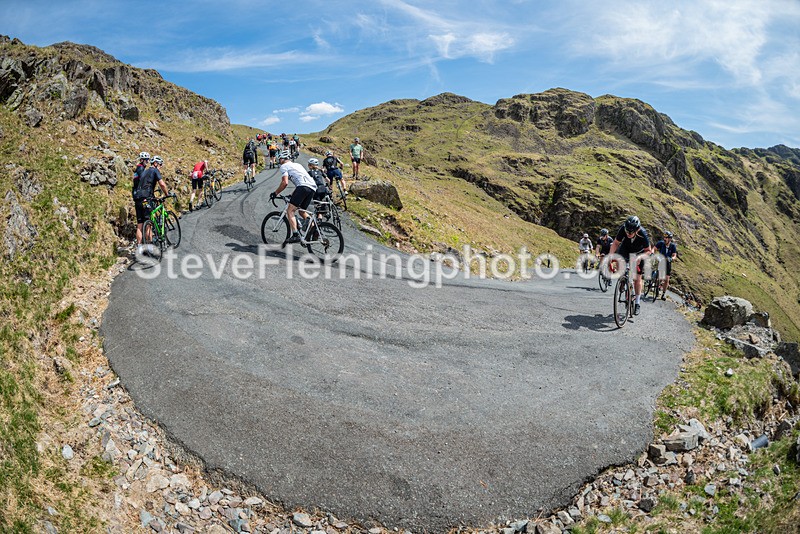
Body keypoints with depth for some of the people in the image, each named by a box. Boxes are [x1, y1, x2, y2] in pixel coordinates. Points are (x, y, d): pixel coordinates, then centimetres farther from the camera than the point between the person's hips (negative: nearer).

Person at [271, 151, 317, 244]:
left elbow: (285, 182, -4)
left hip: (304, 187, -8)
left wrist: (275, 193, 7)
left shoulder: (284, 166, 10)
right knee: (302, 211, 23)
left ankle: (295, 235, -17)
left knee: (290, 211, -5)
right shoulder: (297, 164, 35)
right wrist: (292, 195, 41)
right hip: (313, 188, 8)